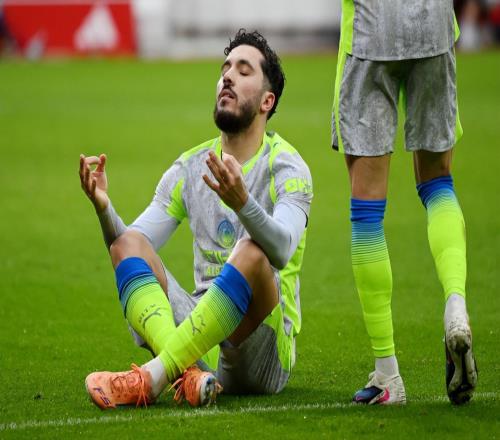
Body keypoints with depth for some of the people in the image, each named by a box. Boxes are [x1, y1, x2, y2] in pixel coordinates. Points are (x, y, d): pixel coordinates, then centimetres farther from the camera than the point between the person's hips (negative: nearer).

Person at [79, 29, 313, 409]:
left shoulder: (287, 167, -3)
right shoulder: (190, 168, 13)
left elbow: (281, 250, -24)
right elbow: (127, 244, 6)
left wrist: (242, 203, -44)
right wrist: (104, 208, -16)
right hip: (202, 336, 5)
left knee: (251, 252, -32)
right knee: (129, 242, -15)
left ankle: (152, 378, -39)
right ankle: (189, 374, -40)